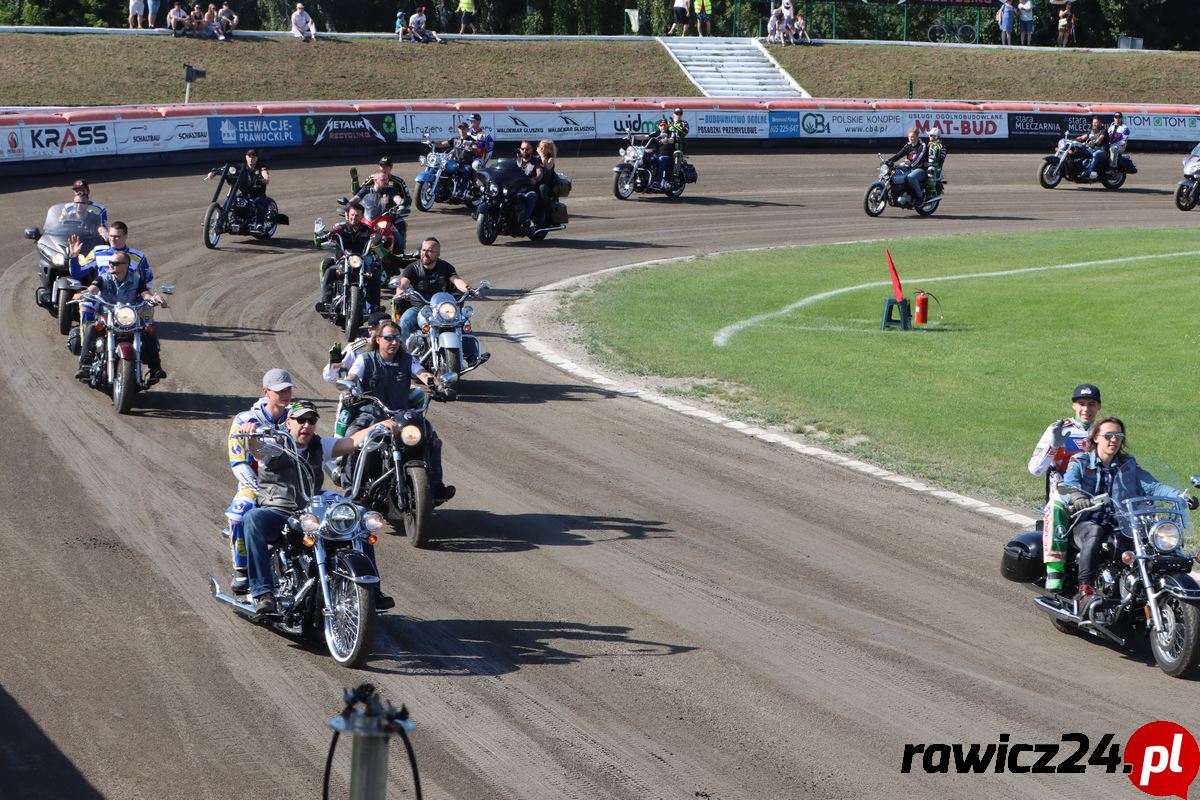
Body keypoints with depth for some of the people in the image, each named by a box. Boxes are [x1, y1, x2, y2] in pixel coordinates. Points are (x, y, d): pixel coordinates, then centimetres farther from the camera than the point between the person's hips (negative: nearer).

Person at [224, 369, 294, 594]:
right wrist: (260, 491, -22)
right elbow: (238, 463, -8)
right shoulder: (245, 421, -1)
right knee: (240, 512, -35)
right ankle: (241, 570, -19)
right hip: (254, 485, -2)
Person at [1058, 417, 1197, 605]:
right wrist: (1076, 497, -38)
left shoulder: (1128, 464, 17)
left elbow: (1151, 486, 5)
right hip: (1085, 524, -3)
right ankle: (1084, 589, -42)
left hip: (1119, 526, 3)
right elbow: (1067, 486, -12)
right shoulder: (1079, 462, 7)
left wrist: (1180, 496, -14)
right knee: (1094, 533, -38)